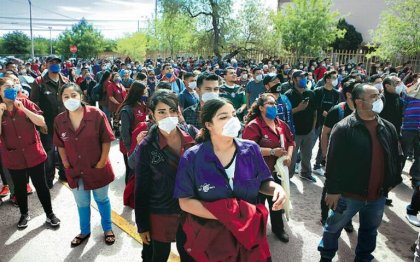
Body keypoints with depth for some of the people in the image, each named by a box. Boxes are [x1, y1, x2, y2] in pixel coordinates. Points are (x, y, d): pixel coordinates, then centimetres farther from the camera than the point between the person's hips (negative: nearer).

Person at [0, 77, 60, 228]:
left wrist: (23, 109, -20)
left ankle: (50, 214, 24)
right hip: (13, 157, 1)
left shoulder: (25, 103, -3)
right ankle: (24, 214, 37)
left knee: (41, 185, 8)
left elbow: (42, 122, -12)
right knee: (19, 188, 15)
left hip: (33, 154, -1)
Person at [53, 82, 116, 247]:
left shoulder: (96, 115, -18)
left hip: (97, 168, -3)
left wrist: (102, 162, -13)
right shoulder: (59, 120, -8)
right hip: (75, 171, 3)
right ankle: (84, 231, 46)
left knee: (102, 200, 19)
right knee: (82, 204, 22)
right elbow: (60, 145, 3)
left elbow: (106, 140, -13)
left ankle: (108, 229, 42)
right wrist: (66, 165, 0)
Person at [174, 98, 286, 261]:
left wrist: (276, 188, -20)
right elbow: (185, 201, -14)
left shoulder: (251, 149, -8)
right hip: (209, 237, -2)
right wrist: (225, 215, -23)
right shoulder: (192, 158, -16)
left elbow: (263, 182, 3)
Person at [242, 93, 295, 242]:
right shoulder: (253, 126, -18)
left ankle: (278, 228, 40)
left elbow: (290, 141, 13)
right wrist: (272, 152, -27)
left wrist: (289, 155, -6)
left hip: (278, 170, 7)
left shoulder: (281, 124, 5)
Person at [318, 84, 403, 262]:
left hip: (378, 195, 5)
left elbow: (395, 158, 12)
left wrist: (393, 181, 13)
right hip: (349, 194, -5)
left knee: (370, 231, 23)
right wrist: (333, 190, -15)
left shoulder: (388, 128, 1)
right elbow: (334, 162, -16)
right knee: (334, 228, 13)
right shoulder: (344, 128, -16)